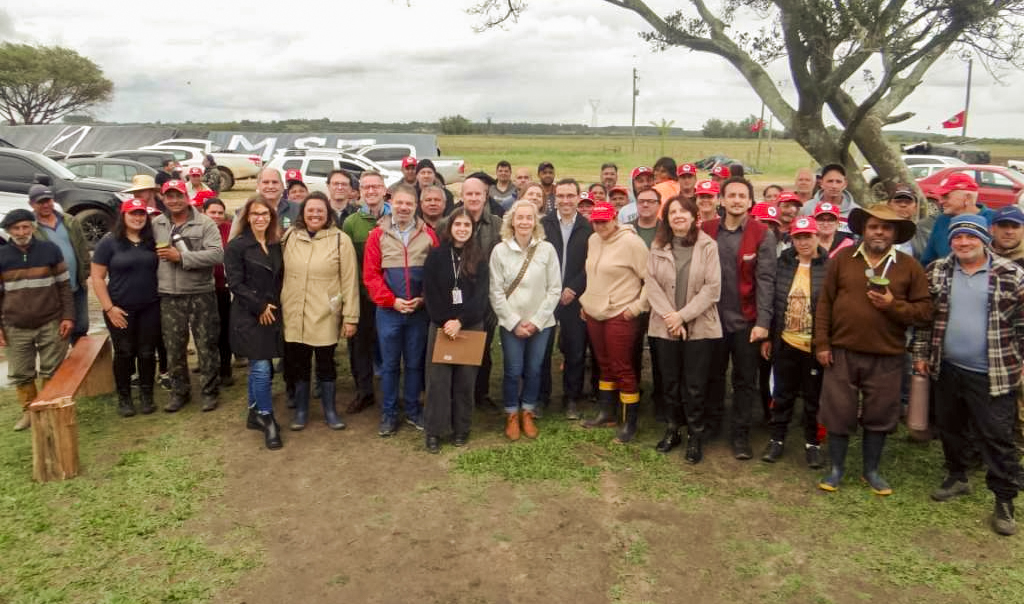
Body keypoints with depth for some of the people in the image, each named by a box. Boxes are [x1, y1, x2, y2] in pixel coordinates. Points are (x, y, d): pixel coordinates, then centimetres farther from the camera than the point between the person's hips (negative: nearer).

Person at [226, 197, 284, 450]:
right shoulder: (236, 246, -6)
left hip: (272, 315, 5)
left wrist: (274, 306, 3)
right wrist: (260, 307, -12)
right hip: (249, 316, -5)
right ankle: (268, 421, 4)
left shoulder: (276, 245, 11)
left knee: (259, 367, 11)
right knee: (261, 368, -7)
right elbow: (236, 283, -11)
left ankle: (255, 414, 24)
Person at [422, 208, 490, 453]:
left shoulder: (479, 258, 4)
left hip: (471, 326, 1)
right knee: (438, 379, -1)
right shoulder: (436, 255, 2)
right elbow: (430, 293, -2)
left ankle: (461, 428, 18)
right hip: (441, 326, -1)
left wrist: (460, 321, -16)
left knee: (465, 379, 5)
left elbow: (480, 295, -5)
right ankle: (434, 431, 8)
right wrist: (444, 323, -13)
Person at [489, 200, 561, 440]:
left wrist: (537, 320, -7)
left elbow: (554, 289, -2)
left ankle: (527, 413, 28)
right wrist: (514, 322, -9)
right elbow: (496, 292, -4)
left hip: (541, 323, 1)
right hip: (511, 323, -1)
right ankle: (511, 415, 22)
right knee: (513, 371, 2)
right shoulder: (499, 250, -5)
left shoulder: (547, 249, -4)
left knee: (533, 371, 9)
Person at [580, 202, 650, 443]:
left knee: (622, 368, -2)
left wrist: (637, 307, -14)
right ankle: (607, 413, 31)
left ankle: (630, 423, 11)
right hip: (594, 313, 7)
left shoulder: (631, 242, -14)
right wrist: (587, 301, 16)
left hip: (620, 315, -7)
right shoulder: (593, 240, 8)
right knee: (605, 365, 17)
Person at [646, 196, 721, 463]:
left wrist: (682, 315, -13)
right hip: (665, 326, 3)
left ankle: (695, 437, 16)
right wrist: (669, 317, -11)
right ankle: (672, 430, 27)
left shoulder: (707, 246, -5)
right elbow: (651, 283, -1)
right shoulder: (658, 246, 4)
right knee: (670, 381, 12)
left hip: (699, 326, -3)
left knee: (695, 385, 2)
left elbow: (712, 288, -9)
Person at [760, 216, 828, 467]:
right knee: (782, 395, 13)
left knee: (813, 397, 11)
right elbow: (771, 301, 7)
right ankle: (777, 438, 27)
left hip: (815, 345, -2)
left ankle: (812, 443, 26)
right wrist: (767, 336, 7)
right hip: (785, 343, 3)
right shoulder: (783, 263, 3)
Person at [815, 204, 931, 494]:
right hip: (842, 353, 0)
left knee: (878, 416, 11)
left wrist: (893, 305, -17)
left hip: (886, 358, 0)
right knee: (837, 413, 7)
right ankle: (836, 468, 24)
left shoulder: (909, 266, 2)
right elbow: (824, 303, 3)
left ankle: (871, 470, 30)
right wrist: (821, 344, -1)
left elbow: (924, 310, 0)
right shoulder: (842, 258, 2)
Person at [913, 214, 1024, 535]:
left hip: (992, 374, -4)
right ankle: (957, 477, 37)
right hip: (947, 369, 4)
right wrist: (921, 353, 8)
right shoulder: (937, 271, 2)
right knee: (949, 428, 17)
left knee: (997, 437, 2)